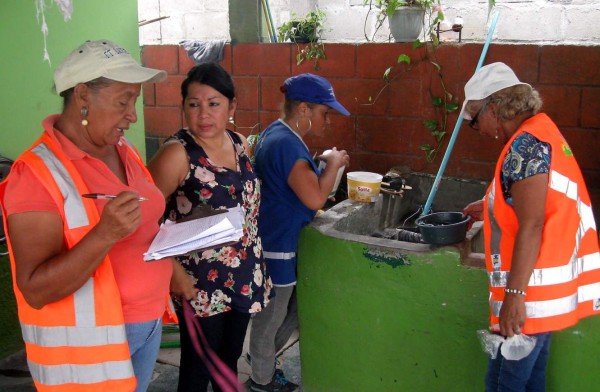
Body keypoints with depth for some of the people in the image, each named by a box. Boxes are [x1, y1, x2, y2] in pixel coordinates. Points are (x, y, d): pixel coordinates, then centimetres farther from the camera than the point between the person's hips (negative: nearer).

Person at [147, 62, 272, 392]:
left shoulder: (240, 143, 2)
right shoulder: (177, 153, -18)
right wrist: (173, 271, -21)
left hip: (244, 277, 6)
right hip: (200, 285, -6)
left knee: (229, 360, 22)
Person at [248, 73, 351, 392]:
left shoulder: (276, 134, 8)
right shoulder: (287, 144, -25)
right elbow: (315, 198, -29)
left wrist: (324, 165, 8)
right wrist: (333, 163, -15)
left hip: (275, 238, 10)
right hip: (277, 246, -10)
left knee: (296, 305, 23)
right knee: (271, 315, 9)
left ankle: (261, 356, 41)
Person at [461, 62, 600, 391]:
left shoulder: (526, 143, -17)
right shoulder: (540, 130, 13)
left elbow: (531, 226, -24)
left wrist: (514, 295, -24)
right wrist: (493, 207, 25)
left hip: (533, 290, -10)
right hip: (540, 290, 10)